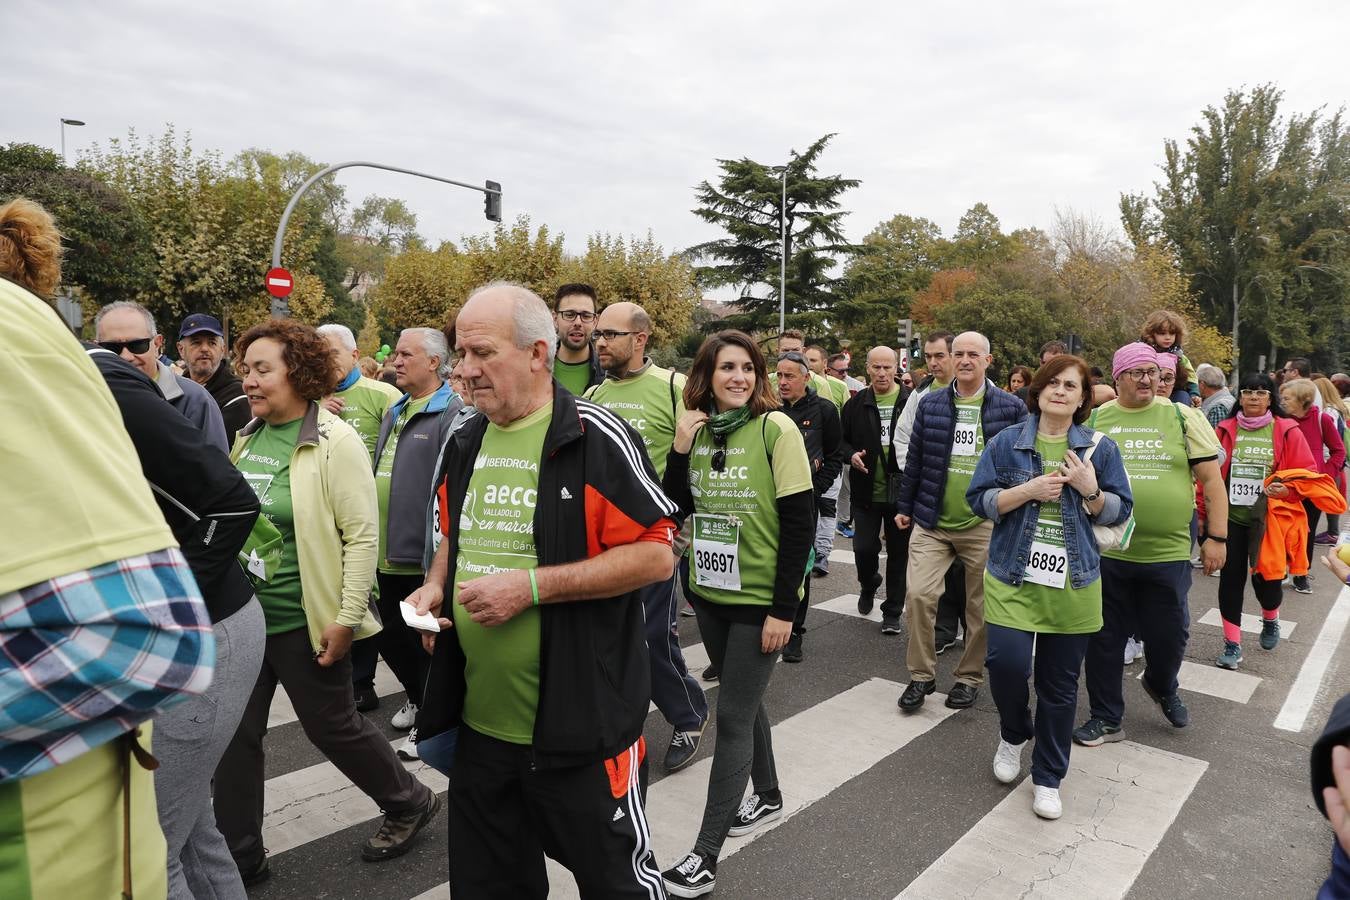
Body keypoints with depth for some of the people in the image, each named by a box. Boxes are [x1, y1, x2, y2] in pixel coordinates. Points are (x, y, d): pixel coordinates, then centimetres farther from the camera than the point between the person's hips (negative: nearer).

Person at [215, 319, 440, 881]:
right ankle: (239, 855, 30)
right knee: (235, 733, 12)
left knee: (331, 726, 8)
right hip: (243, 614, 7)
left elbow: (362, 534, -18)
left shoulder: (335, 441, -16)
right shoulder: (247, 437, 6)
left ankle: (410, 803, 32)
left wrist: (347, 619, -19)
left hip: (303, 620, -6)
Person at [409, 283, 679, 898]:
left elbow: (656, 555, -18)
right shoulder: (466, 442, 7)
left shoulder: (596, 437, -15)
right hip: (479, 723, 7)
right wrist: (435, 586, 1)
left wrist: (532, 585, -23)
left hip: (580, 728, -6)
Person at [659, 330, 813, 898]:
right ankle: (767, 796, 42)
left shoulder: (776, 429, -13)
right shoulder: (699, 431, 2)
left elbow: (800, 523, -14)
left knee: (731, 715, -1)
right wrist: (681, 447, -13)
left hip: (760, 600, -5)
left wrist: (784, 607, -16)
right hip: (711, 593, 6)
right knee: (745, 701, 20)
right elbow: (676, 509, 0)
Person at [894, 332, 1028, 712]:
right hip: (932, 521, 1)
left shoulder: (1011, 407, -1)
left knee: (981, 606, 9)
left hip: (985, 525, -1)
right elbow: (914, 459, 10)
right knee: (919, 594, -8)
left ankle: (970, 677, 27)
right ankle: (921, 675, 9)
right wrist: (905, 506, 11)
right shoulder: (930, 404, 5)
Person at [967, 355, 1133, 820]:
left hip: (1073, 583, 1)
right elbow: (979, 499, -2)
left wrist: (1089, 489, -14)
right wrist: (1028, 490, -16)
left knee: (1060, 684, 8)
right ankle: (1013, 733, 22)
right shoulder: (1007, 442, 0)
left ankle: (1048, 777, 26)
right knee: (1007, 662, -12)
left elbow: (1119, 511, 5)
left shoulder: (1101, 448, 3)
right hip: (1012, 577, -1)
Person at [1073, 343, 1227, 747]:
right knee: (1105, 639, 8)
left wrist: (1216, 537, -2)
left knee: (1169, 635, 11)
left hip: (1168, 553, 0)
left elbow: (1211, 479, 2)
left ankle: (1162, 687, 44)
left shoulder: (1184, 417, 1)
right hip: (1106, 552, 0)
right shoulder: (1094, 421, 3)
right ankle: (1106, 718, 25)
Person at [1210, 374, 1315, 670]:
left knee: (1265, 577, 4)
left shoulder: (1287, 431, -1)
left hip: (1268, 519, -1)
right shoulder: (1225, 429, 1)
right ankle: (1232, 644, 12)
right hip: (1230, 516, 1)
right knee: (1231, 577, 1)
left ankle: (1270, 619, 40)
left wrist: (1289, 488, -20)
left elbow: (1308, 471, 0)